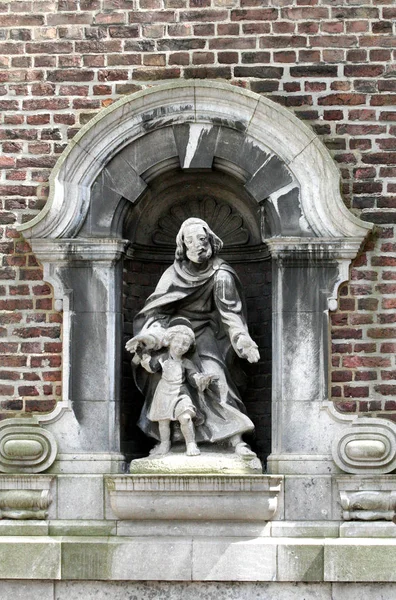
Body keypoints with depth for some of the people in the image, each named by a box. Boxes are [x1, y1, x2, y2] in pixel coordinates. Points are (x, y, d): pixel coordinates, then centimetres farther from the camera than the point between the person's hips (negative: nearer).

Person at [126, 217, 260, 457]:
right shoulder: (175, 273, -1)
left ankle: (236, 440, -29)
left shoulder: (220, 274, -10)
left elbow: (230, 312, -18)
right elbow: (158, 308, -3)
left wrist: (243, 340, -34)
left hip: (203, 333, -4)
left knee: (213, 376, -25)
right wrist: (148, 336, -21)